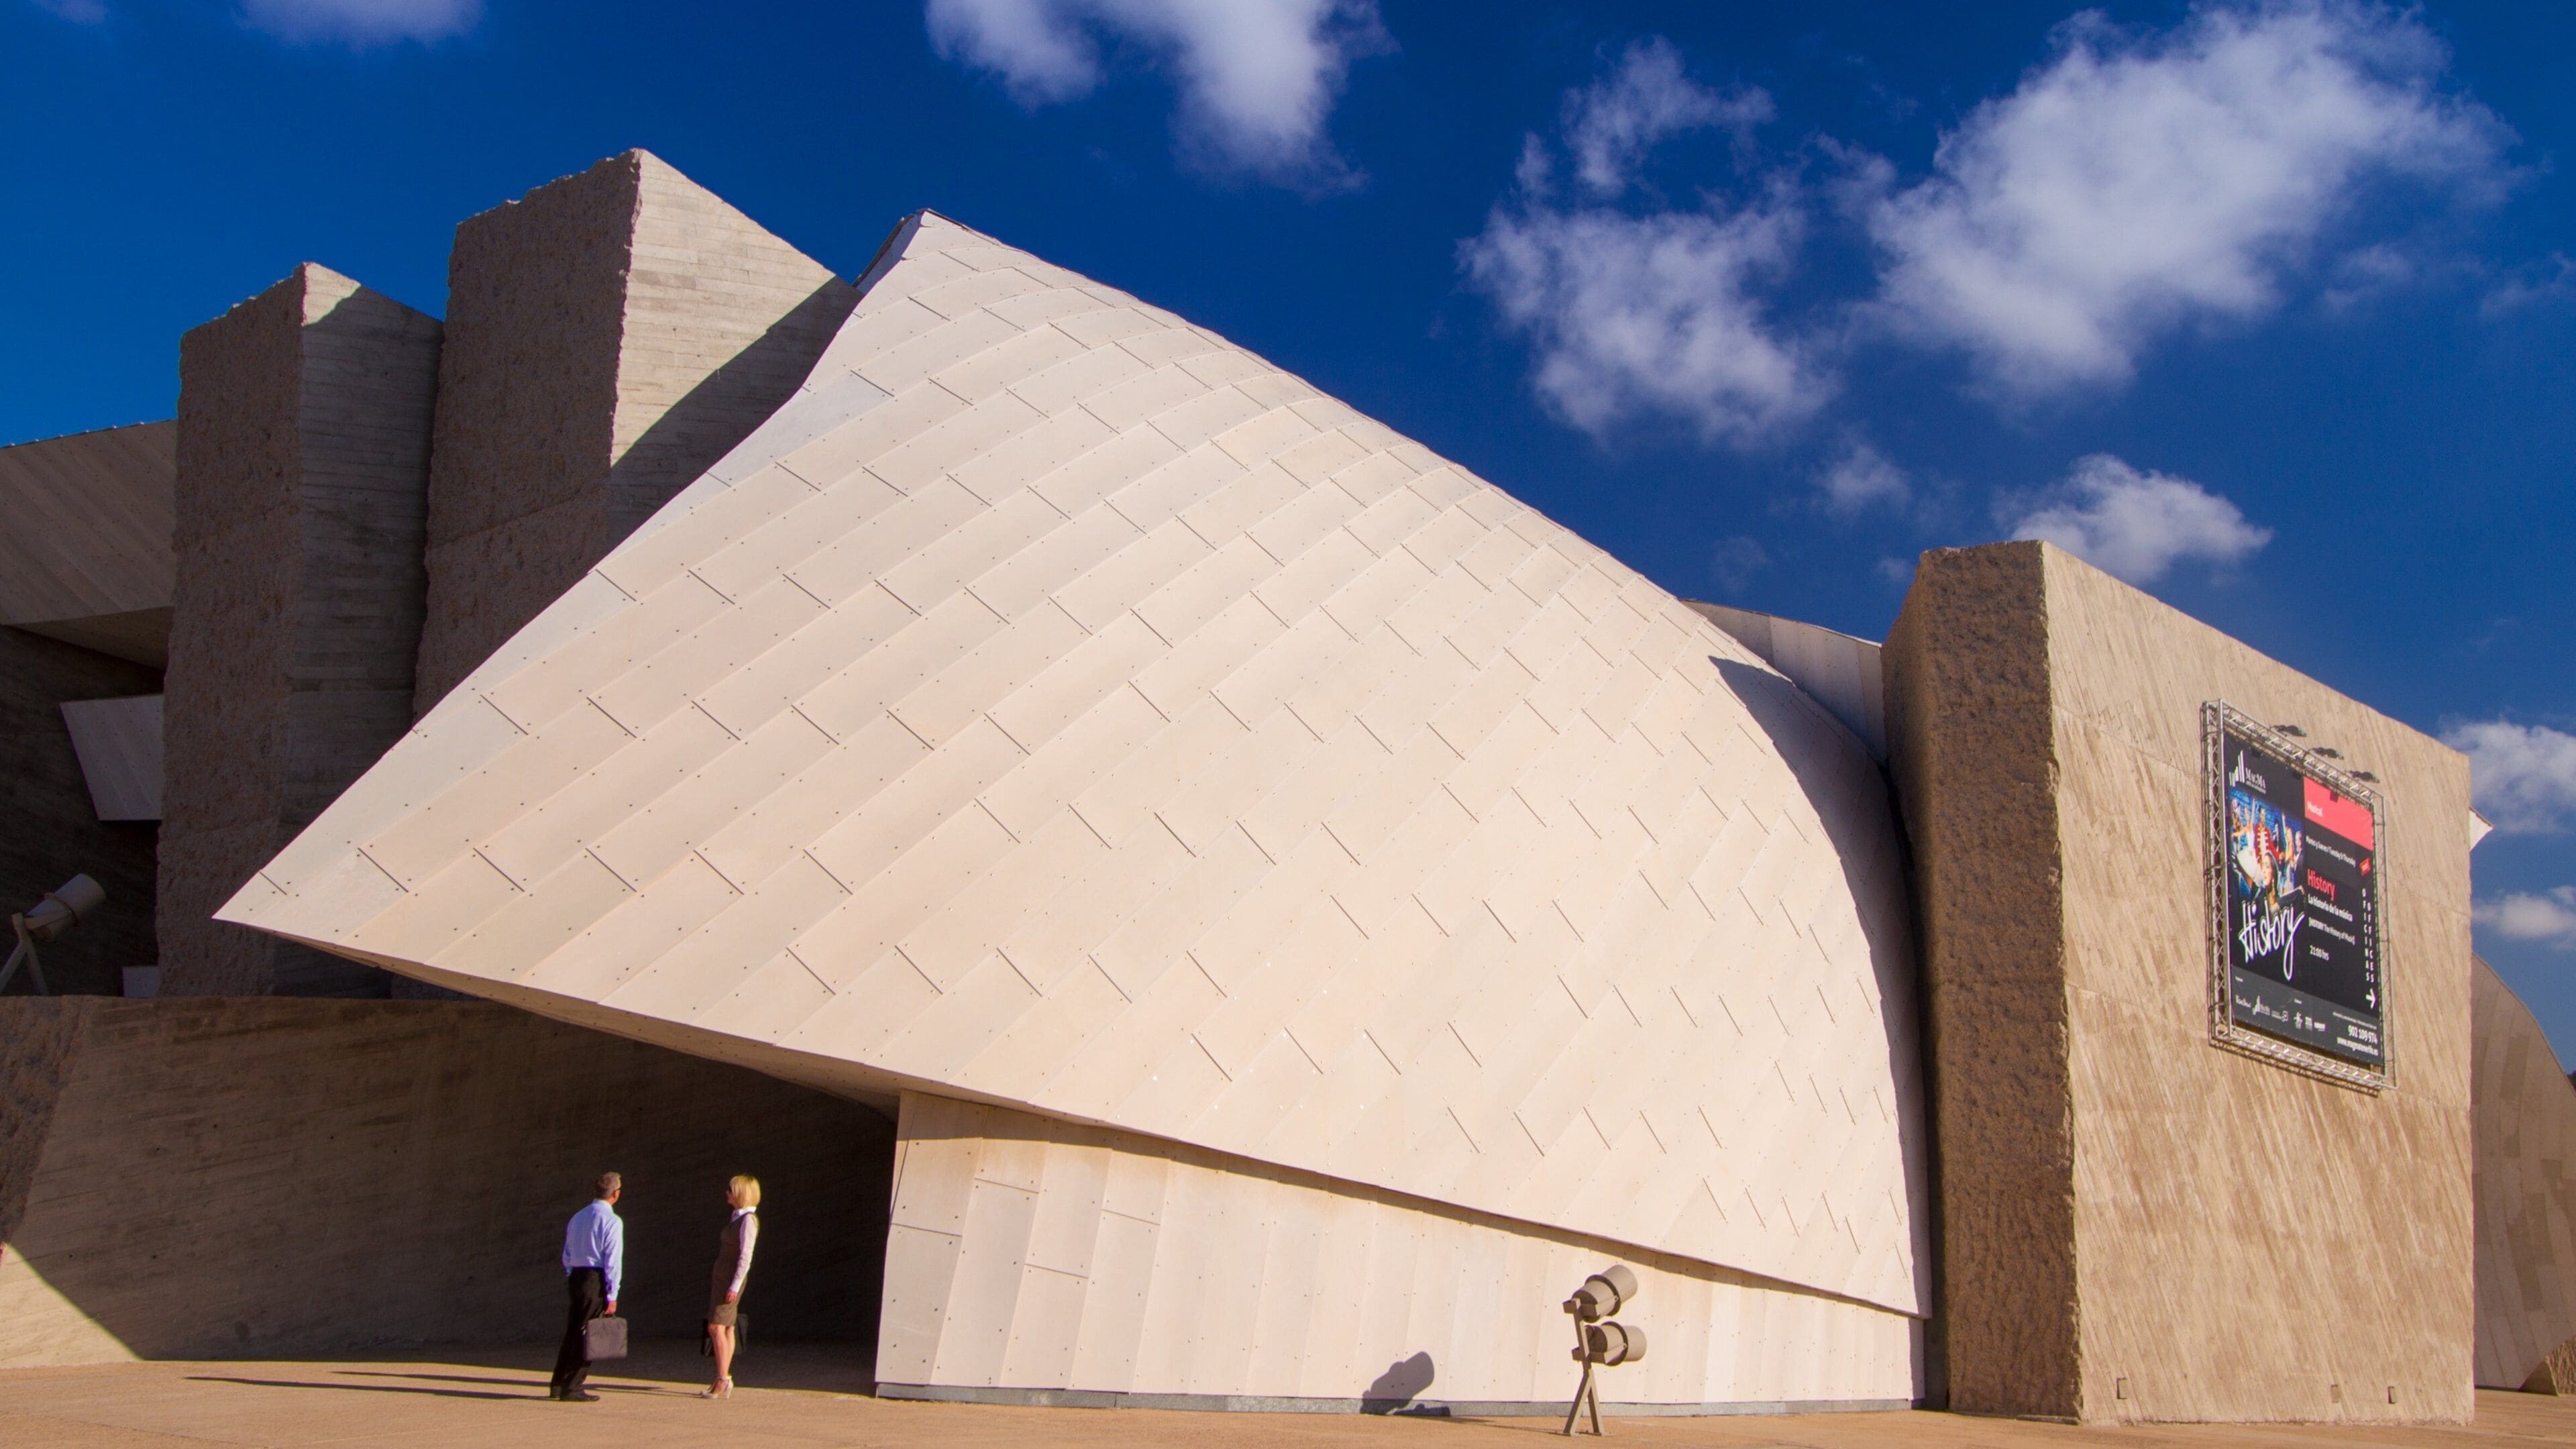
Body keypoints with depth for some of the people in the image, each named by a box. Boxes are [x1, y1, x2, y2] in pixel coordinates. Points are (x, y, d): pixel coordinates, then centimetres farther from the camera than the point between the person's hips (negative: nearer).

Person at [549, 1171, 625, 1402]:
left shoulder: (577, 1217, 14)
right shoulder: (612, 1221, -10)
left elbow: (567, 1254, 17)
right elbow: (613, 1260, -13)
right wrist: (612, 1295, -11)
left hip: (575, 1278, 7)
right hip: (596, 1279, -7)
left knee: (572, 1332, 15)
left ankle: (558, 1385, 18)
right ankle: (572, 1388, 0)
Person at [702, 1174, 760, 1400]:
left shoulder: (748, 1220, -14)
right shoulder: (736, 1218, 14)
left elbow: (745, 1257, -19)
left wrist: (735, 1286, -22)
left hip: (731, 1278, -9)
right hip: (722, 1278, 9)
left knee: (716, 1328, -12)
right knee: (727, 1329, 8)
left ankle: (723, 1379, -10)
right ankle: (724, 1381, 10)